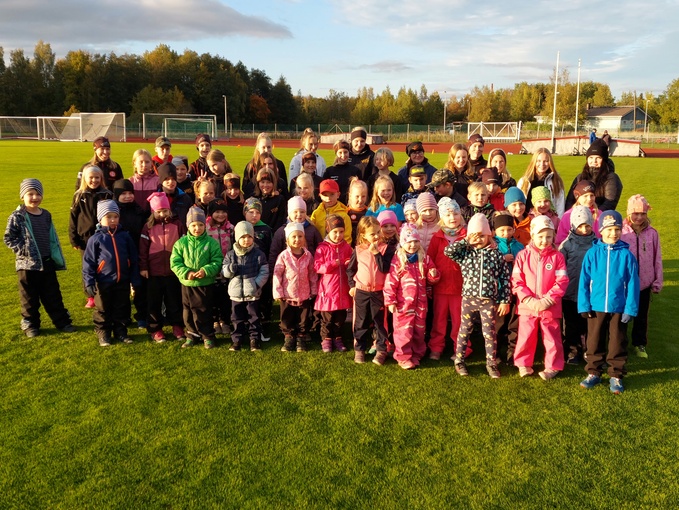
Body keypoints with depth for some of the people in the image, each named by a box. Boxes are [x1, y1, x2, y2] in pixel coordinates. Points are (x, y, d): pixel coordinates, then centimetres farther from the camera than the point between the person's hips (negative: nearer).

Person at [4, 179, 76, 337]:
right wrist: (24, 250, -17)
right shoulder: (17, 217, -9)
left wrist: (56, 256, 12)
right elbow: (9, 238, -7)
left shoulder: (46, 215, 7)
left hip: (47, 263, 4)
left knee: (53, 295, 11)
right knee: (29, 297, 8)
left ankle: (62, 321, 18)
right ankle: (30, 324, 20)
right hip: (27, 264, -4)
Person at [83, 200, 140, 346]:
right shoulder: (96, 239, -5)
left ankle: (121, 332, 27)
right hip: (103, 282, -2)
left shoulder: (125, 236, 1)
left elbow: (134, 260, 5)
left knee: (122, 309, 13)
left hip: (122, 282, 2)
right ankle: (103, 334, 24)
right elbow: (88, 262, -4)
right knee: (103, 310, 11)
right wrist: (89, 283, -10)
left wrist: (135, 280, 4)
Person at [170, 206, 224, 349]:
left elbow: (217, 262, -7)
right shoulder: (181, 243, -1)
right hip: (187, 284, 3)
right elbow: (175, 262, -3)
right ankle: (192, 335, 28)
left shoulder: (211, 243, -5)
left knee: (204, 311, 5)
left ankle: (208, 336, 19)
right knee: (188, 312, 12)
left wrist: (206, 271, -23)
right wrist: (186, 273, -18)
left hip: (206, 284, -2)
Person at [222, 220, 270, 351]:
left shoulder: (259, 254, -4)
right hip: (236, 292, 2)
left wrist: (256, 284, -17)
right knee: (237, 318, 12)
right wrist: (230, 269, -20)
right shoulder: (231, 255, 1)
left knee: (254, 318, 8)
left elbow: (264, 272, -4)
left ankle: (254, 339, 20)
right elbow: (224, 272, 2)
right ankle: (237, 339, 23)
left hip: (253, 293, -2)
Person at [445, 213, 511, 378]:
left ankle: (491, 362, 20)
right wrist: (466, 241, -11)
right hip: (469, 298, 1)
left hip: (489, 300, 0)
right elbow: (448, 251, -15)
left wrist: (505, 301, -3)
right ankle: (459, 360, 23)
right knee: (465, 330, 11)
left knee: (489, 332, 7)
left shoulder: (496, 254, -1)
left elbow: (505, 278, 0)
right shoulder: (465, 253, 1)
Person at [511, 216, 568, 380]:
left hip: (550, 307, 0)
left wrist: (547, 300, -16)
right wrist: (529, 300, -15)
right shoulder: (523, 255, -2)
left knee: (552, 339, 9)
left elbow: (561, 282, -6)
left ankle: (553, 366, 24)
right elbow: (517, 281, -5)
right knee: (525, 337, 10)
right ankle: (523, 364, 26)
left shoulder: (557, 256, -3)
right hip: (527, 306, 1)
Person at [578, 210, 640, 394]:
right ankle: (593, 372, 27)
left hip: (619, 307, 0)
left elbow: (632, 284, -5)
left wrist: (630, 308, -8)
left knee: (618, 343, 11)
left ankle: (616, 376, 25)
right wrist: (584, 305, -7)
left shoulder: (626, 255, -6)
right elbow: (584, 281, -3)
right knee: (594, 342, 13)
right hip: (596, 306, 1)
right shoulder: (592, 253, -6)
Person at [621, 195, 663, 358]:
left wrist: (658, 282, 3)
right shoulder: (620, 233, -9)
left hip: (644, 283, 2)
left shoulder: (652, 233, -3)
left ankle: (639, 344, 32)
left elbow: (657, 259, 2)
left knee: (642, 316, 15)